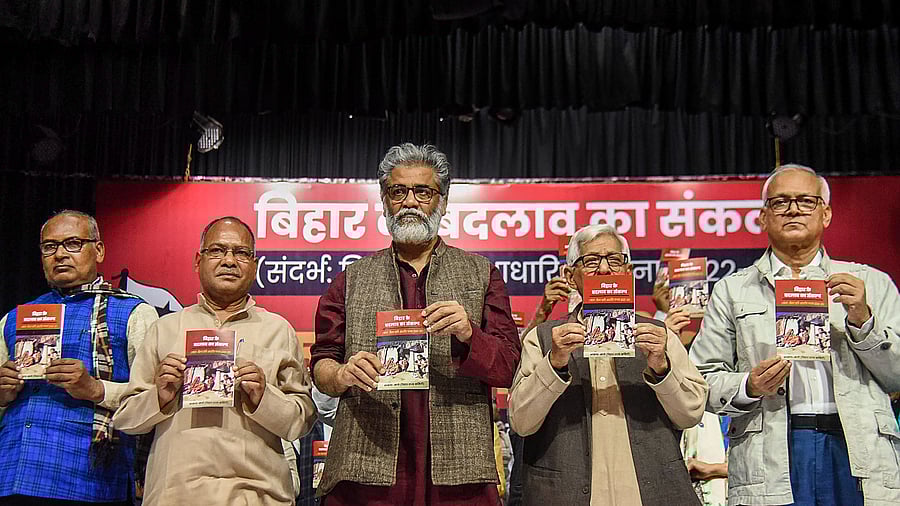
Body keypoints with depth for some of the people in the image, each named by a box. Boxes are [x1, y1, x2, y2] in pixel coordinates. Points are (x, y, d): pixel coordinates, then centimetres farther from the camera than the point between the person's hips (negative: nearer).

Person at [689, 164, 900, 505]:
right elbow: (703, 380, 8)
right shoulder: (733, 289, 13)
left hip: (858, 450, 1)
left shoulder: (871, 283, 15)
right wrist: (749, 387, -10)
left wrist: (863, 320, -4)